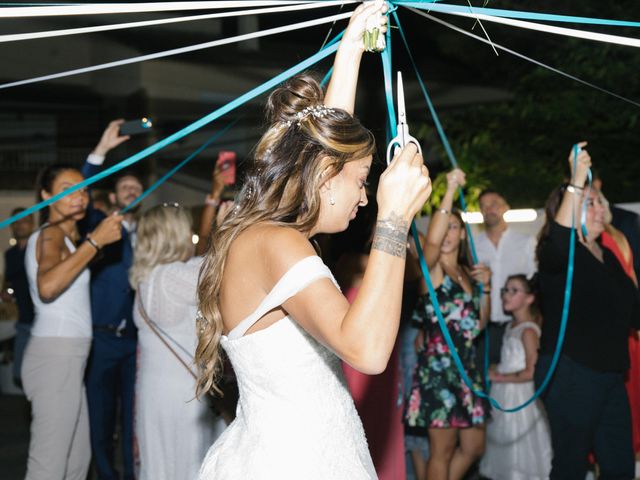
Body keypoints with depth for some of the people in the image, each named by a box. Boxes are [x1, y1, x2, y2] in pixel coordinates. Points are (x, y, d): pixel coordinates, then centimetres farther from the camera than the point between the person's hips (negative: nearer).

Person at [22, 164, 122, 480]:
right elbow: (48, 286, -29)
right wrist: (95, 241, -28)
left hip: (67, 358, 10)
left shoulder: (66, 236, 17)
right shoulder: (49, 234, -11)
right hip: (56, 357, -10)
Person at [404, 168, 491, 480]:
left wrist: (485, 287, 4)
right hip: (438, 365, -8)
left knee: (474, 447, 13)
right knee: (443, 452, -1)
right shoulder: (431, 268, -7)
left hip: (466, 366, 8)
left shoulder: (467, 272, 14)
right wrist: (450, 192, -32)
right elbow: (432, 240, -32)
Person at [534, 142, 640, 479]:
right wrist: (577, 181, -37)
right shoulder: (557, 254, -9)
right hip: (570, 373, -8)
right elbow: (560, 242, -34)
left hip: (610, 375, 8)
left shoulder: (607, 257, 16)